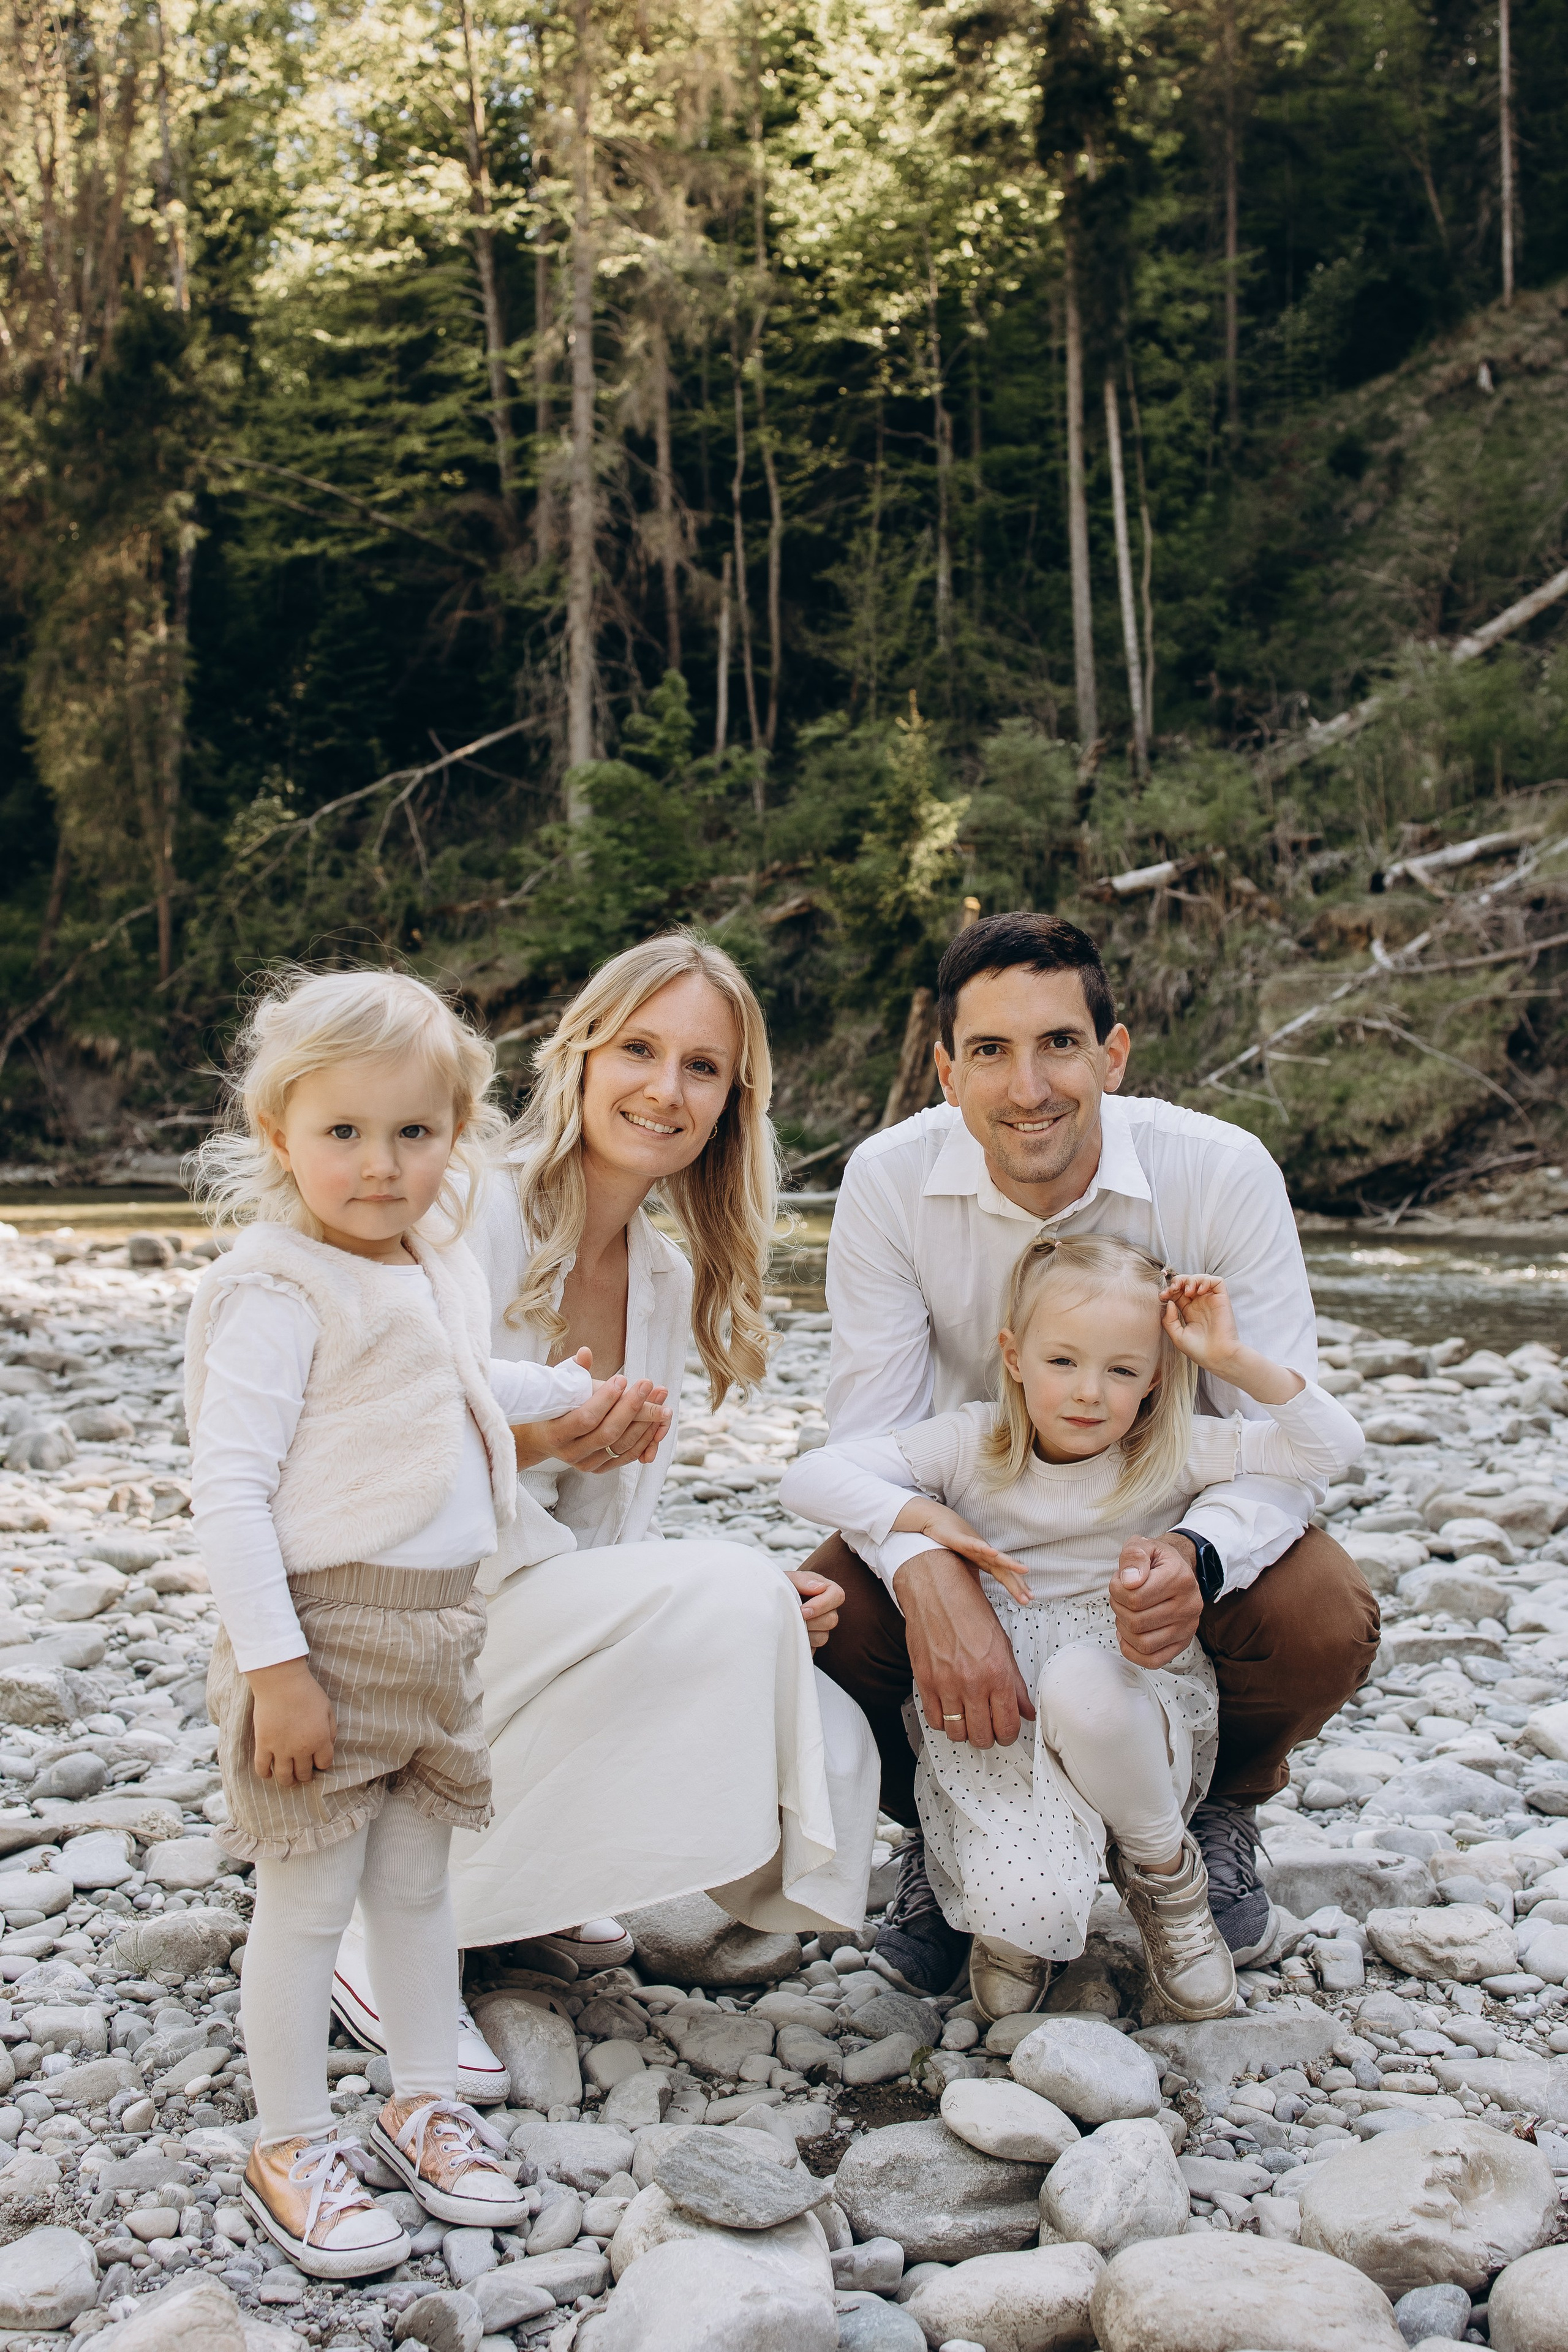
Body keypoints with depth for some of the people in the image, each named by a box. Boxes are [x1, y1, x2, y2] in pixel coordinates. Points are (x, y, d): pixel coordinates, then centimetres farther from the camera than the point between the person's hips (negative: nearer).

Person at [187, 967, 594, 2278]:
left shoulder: (445, 1280, 9)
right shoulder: (278, 1293, -18)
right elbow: (227, 1484, -21)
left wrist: (565, 1388, 40)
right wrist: (273, 1664, -23)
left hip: (439, 1629, 8)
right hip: (327, 1631, -7)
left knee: (418, 1882, 18)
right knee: (311, 1897, 3)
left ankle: (426, 2100, 33)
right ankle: (292, 2147, 19)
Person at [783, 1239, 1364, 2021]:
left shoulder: (1170, 1453, -3)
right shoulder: (971, 1445, -2)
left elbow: (1332, 1447, -9)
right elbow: (807, 1478, -5)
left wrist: (1234, 1362, -18)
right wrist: (929, 1519, -16)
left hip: (1131, 1716, 0)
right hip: (992, 1719, 0)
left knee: (1079, 1681, -38)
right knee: (1028, 1913, -28)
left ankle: (1167, 1876, -7)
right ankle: (1016, 1923, 15)